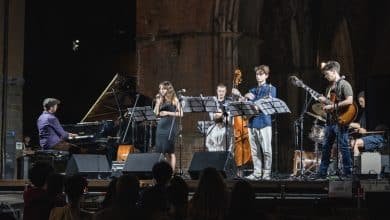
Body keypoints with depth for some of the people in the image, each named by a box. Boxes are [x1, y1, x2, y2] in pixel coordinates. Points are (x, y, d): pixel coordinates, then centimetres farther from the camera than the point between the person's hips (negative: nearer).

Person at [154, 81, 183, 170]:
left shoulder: (174, 100, 1)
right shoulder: (161, 100, 15)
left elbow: (180, 113, -5)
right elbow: (156, 113, 7)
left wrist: (168, 113, -11)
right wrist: (158, 101, 2)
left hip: (170, 126, -5)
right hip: (161, 126, 5)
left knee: (170, 151, -7)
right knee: (161, 150, 1)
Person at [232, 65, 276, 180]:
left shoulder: (271, 89, 8)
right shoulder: (252, 90, 22)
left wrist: (253, 99, -15)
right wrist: (239, 95, -2)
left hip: (264, 122, -5)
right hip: (252, 122, 5)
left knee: (266, 149, -8)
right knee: (255, 150, 4)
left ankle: (266, 173, -5)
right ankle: (257, 172, 8)